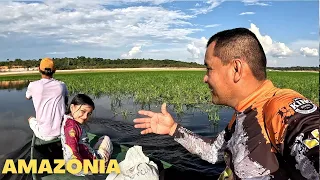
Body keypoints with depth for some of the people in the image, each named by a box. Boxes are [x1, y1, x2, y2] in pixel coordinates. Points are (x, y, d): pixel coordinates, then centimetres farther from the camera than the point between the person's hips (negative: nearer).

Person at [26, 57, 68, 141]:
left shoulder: (33, 85, -9)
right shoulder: (62, 85, -3)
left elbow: (27, 97, 17)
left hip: (45, 135, -1)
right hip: (63, 132, 2)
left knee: (31, 118, 30)